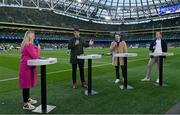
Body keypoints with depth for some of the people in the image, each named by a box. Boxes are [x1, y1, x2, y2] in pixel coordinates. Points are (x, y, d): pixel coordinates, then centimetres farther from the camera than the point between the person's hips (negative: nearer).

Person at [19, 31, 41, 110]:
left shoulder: (26, 44, 14)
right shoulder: (29, 45, -18)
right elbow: (35, 56, -19)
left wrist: (35, 48, 9)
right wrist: (38, 48, -5)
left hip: (26, 66, 11)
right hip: (27, 66, -11)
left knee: (28, 83, 18)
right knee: (26, 83, -6)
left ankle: (28, 99, 32)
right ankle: (26, 104, 1)